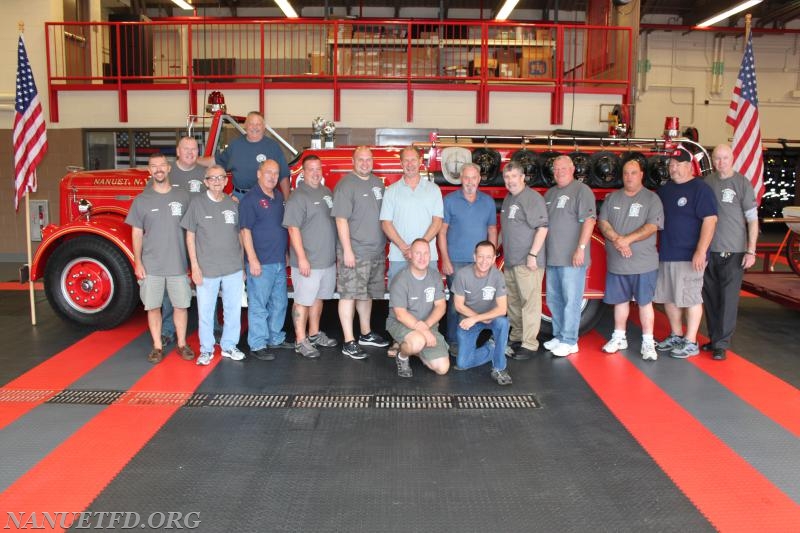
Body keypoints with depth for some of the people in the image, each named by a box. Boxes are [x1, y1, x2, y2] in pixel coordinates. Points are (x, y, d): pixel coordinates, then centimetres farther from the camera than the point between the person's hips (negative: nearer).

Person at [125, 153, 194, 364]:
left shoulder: (182, 197, 3)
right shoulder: (142, 200, 2)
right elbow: (137, 233, 3)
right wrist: (137, 262, -3)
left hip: (178, 264, 0)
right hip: (151, 265, 0)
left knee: (181, 305, 7)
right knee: (153, 306, 6)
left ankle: (182, 344, 22)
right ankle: (157, 346, 19)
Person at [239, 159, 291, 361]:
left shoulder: (279, 196, 13)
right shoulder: (250, 199, -9)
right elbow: (245, 231, -13)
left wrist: (286, 253, 19)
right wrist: (252, 259, -18)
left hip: (280, 261, 8)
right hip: (261, 262, -8)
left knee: (279, 303, 15)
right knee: (258, 305, -2)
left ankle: (275, 338, 28)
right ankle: (257, 345, 5)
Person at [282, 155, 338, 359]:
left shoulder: (327, 192, 12)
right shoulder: (298, 197, -13)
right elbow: (293, 229, -17)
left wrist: (336, 252, 18)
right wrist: (302, 258, -21)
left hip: (328, 259, 8)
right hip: (308, 262, -8)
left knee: (318, 297, 18)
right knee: (303, 301, 1)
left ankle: (314, 333, 31)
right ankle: (301, 341, 9)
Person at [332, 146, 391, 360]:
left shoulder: (377, 182, 13)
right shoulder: (346, 185, -11)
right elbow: (341, 220, -15)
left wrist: (384, 244, 18)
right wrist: (347, 251, -19)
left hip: (376, 251, 8)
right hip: (354, 252, -8)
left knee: (367, 293, 17)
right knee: (349, 295, -4)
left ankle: (366, 333, 30)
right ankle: (349, 342, 0)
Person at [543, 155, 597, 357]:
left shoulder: (581, 190, -6)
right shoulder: (550, 193, 17)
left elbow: (589, 220, -14)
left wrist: (581, 248, -20)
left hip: (572, 258, -8)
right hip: (552, 257, 8)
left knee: (571, 300, -3)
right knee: (553, 300, 14)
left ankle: (569, 341, 4)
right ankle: (559, 336, 26)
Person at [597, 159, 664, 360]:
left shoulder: (651, 198, -2)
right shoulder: (612, 198, 10)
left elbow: (652, 226, -11)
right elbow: (602, 222, 2)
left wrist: (627, 239, -19)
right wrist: (616, 240, -15)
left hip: (643, 263, -4)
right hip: (616, 262, 4)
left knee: (644, 302, 0)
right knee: (620, 300, 13)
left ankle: (648, 342, 6)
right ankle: (619, 337, 24)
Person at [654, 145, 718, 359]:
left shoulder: (700, 189, -8)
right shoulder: (664, 189, 14)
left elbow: (710, 220, -14)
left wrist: (701, 251, -21)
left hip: (688, 257, -7)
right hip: (665, 254, 7)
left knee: (690, 298, 0)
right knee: (668, 298, 13)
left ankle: (691, 343, 8)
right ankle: (676, 336, 28)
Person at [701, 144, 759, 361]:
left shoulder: (742, 183, -2)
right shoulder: (706, 183, 7)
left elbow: (752, 219, -2)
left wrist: (751, 251, -7)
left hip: (733, 251, -3)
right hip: (708, 250, 3)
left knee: (729, 298, -2)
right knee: (710, 297, 8)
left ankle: (721, 343, 4)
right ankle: (714, 338, 21)